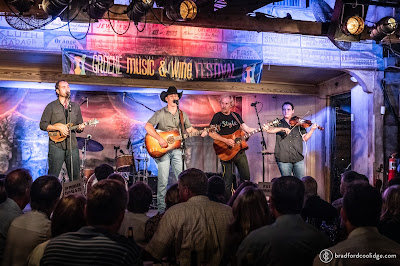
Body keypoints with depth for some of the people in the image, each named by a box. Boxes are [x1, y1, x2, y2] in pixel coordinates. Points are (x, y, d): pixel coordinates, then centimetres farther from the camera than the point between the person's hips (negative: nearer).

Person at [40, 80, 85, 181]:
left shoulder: (75, 106, 15)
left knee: (76, 178, 4)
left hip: (72, 146, 4)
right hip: (56, 146, -4)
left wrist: (80, 128, -4)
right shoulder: (51, 106, 2)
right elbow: (43, 125, -2)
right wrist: (59, 127, -14)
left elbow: (79, 125, 19)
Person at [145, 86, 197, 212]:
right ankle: (161, 209, 3)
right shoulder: (160, 113, -2)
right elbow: (148, 126, -12)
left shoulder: (183, 114, 14)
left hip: (176, 149, 4)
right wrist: (160, 139, -22)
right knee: (163, 180, -5)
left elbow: (190, 129, 15)